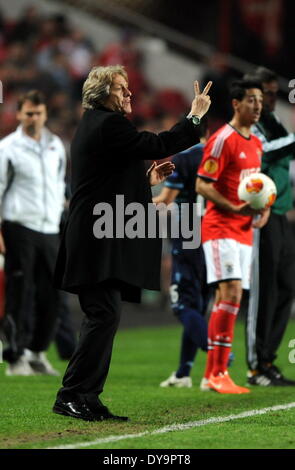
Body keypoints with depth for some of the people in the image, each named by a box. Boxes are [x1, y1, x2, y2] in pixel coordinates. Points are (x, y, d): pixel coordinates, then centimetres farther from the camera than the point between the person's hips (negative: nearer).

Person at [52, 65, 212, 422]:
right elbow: (158, 145, -19)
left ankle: (86, 400, 12)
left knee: (100, 318, 11)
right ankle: (72, 396, -12)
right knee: (104, 316, -12)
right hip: (100, 243, -11)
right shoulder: (109, 124, -11)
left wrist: (147, 180, 19)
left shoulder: (94, 125, 20)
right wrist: (195, 117, -9)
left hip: (94, 240, 11)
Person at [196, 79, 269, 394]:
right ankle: (218, 373, -15)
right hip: (220, 228, -9)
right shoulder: (223, 140, -11)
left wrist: (264, 208, 7)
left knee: (228, 298, 8)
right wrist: (234, 209, -24)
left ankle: (211, 373, 13)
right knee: (231, 293, -17)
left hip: (244, 231, 9)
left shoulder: (256, 144, 16)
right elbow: (202, 185, -15)